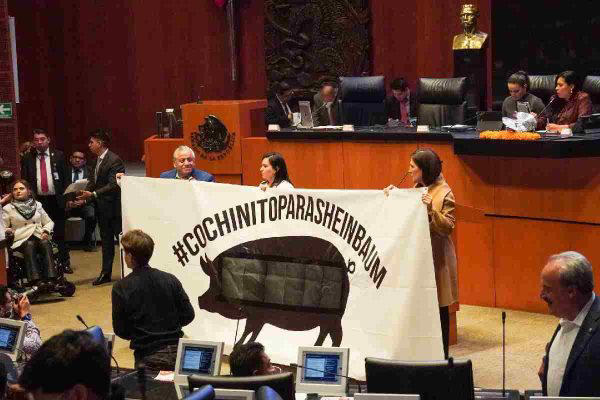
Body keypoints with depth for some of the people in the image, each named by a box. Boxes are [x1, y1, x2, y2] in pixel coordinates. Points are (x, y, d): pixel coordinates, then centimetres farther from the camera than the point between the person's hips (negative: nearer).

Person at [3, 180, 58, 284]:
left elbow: (49, 222, 22)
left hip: (40, 238, 2)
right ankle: (35, 282, -50)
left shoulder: (37, 205, 20)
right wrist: (7, 231, -15)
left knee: (45, 243, -33)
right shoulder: (8, 208, 12)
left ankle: (51, 279, -47)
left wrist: (46, 231, 1)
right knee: (30, 244, -36)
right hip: (22, 240, -2)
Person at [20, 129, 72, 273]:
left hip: (56, 200, 0)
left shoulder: (58, 156, 5)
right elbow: (24, 181, 6)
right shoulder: (27, 159, 6)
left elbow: (66, 177, 5)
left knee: (59, 233, 4)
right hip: (38, 200, 1)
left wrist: (65, 196, -2)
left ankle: (64, 262, 13)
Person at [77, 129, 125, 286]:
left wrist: (93, 194, -24)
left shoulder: (114, 160, -15)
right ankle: (106, 273, 20)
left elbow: (113, 185, -22)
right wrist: (84, 197, -2)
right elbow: (92, 182, 13)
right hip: (102, 208, 8)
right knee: (106, 240, 13)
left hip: (114, 207, -8)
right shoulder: (96, 162, 11)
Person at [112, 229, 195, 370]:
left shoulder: (121, 288, -8)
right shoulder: (170, 280, 1)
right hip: (176, 352, 3)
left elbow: (121, 331, -4)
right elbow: (188, 315, 3)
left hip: (148, 358, -3)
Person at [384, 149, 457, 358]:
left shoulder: (444, 193, -11)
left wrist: (432, 210, -30)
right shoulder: (418, 188, 12)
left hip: (435, 258, -7)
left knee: (438, 308, 1)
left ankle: (441, 355, 9)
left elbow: (447, 227, -17)